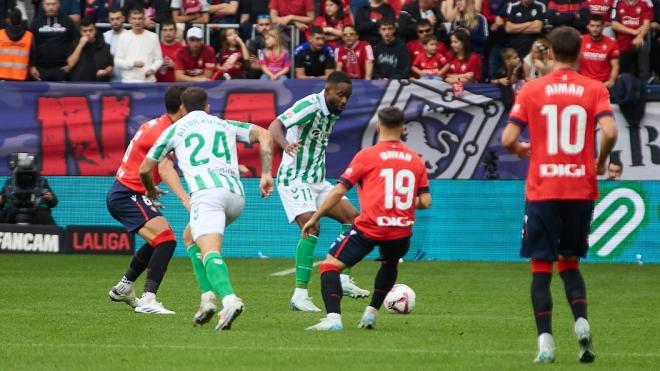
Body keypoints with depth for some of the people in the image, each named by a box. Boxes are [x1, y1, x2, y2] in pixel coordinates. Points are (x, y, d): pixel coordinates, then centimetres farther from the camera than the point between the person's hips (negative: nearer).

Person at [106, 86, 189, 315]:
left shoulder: (156, 125, 10)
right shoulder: (164, 131, -20)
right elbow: (165, 169, -36)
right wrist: (185, 198, -48)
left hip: (121, 194, 10)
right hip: (128, 195, -10)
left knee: (158, 240, 27)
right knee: (166, 239, -24)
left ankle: (123, 288, 41)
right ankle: (148, 300, -31)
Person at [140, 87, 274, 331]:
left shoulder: (176, 129, 21)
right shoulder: (226, 125, 29)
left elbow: (145, 169, 24)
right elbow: (265, 135, 16)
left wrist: (151, 191, 45)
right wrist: (266, 174, 12)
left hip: (206, 191, -5)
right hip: (236, 194, 5)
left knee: (210, 252, -21)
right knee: (190, 236, 27)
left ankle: (229, 299, -49)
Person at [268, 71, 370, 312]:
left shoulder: (333, 112, 6)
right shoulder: (310, 106, -20)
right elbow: (275, 126, -33)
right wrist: (286, 145, -53)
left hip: (317, 181, 9)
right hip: (294, 180, -9)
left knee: (352, 218, 5)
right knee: (311, 227, -23)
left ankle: (343, 280, 12)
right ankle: (300, 295, -23)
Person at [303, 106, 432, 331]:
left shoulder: (366, 156, -1)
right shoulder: (415, 160, 9)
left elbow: (339, 191, -3)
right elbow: (425, 202, 8)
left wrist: (315, 218, 5)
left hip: (369, 228, -4)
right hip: (401, 230, 4)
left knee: (330, 264, 3)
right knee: (390, 264, 35)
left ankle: (333, 317, -17)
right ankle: (371, 314, 27)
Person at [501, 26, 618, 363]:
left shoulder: (531, 90, -1)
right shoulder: (595, 90, 0)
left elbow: (508, 139, -6)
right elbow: (609, 132, -13)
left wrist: (521, 151, 17)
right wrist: (600, 163, 6)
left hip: (542, 190, -1)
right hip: (581, 189, 1)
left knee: (541, 267, 6)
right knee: (569, 262, 17)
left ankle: (545, 340, -5)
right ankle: (581, 321, -7)